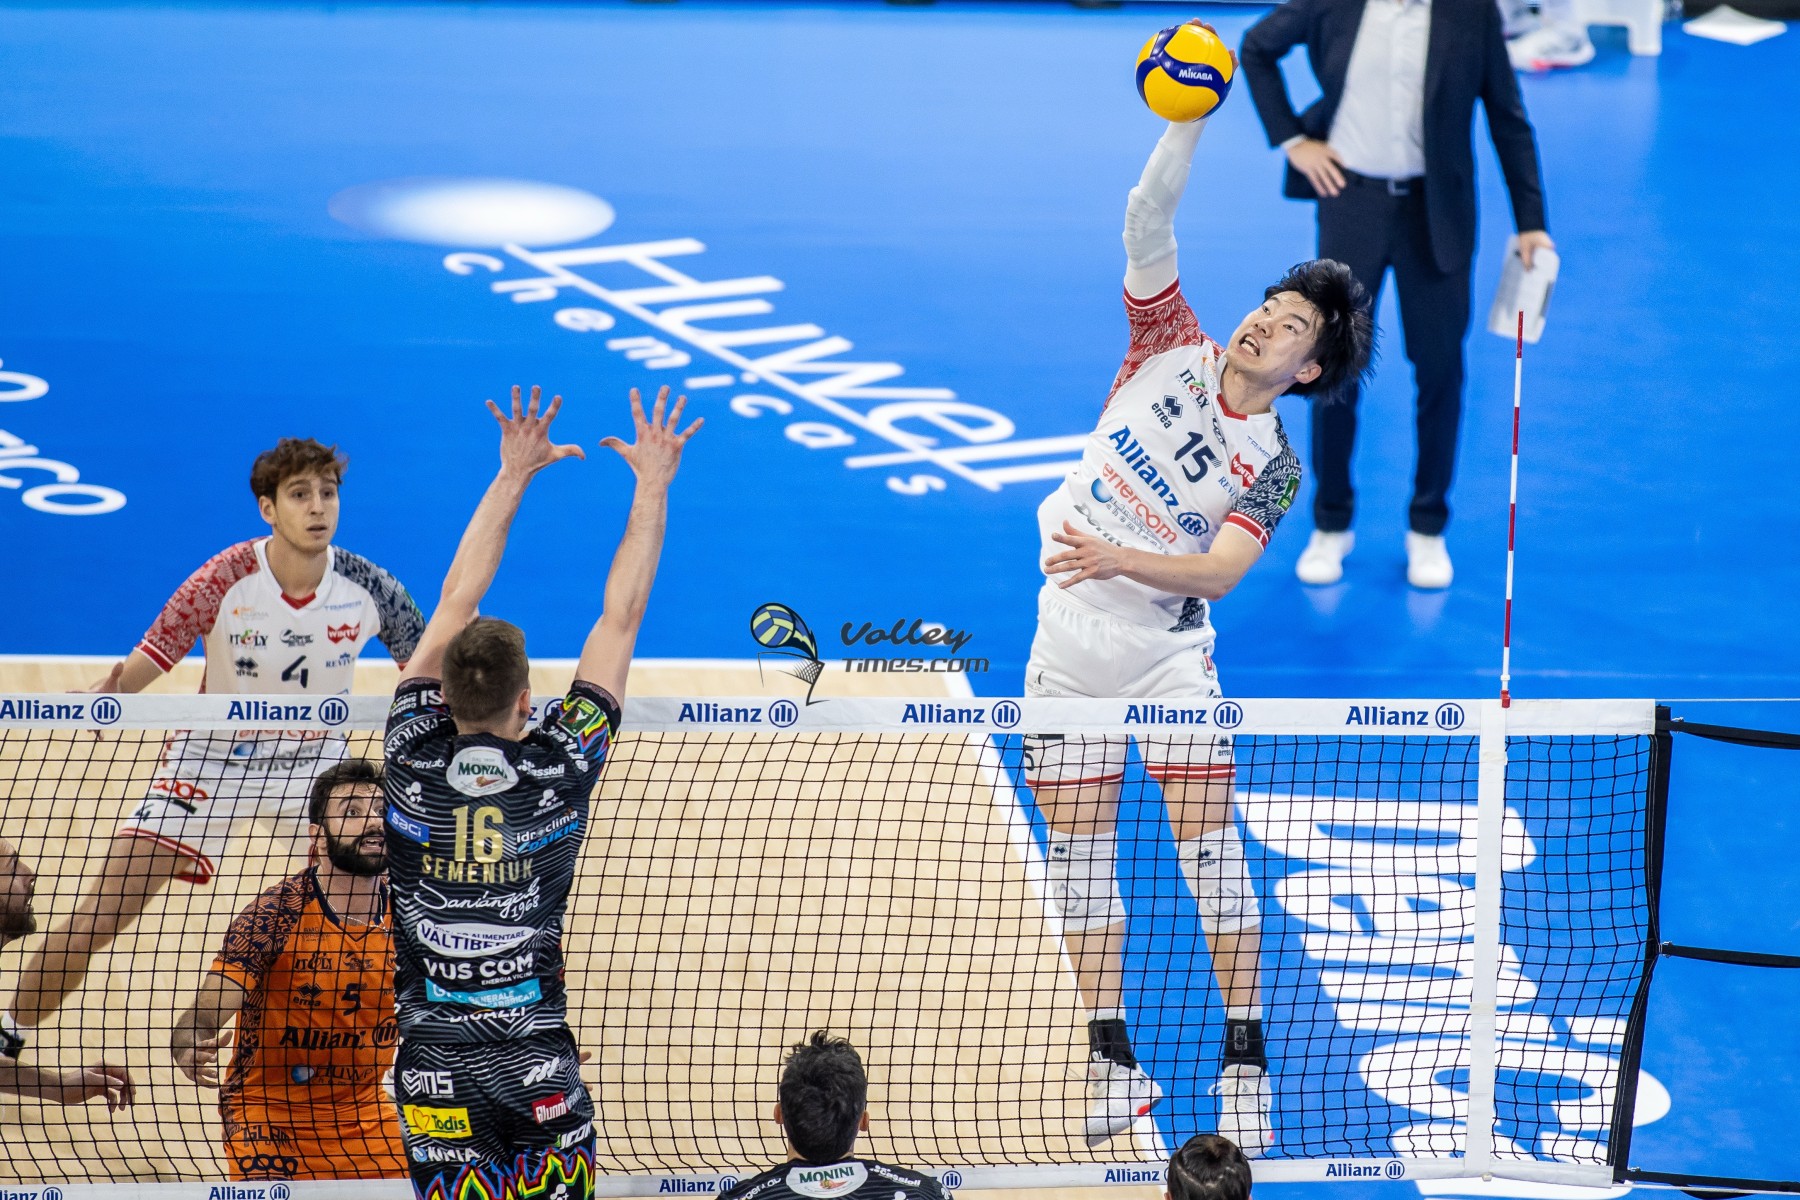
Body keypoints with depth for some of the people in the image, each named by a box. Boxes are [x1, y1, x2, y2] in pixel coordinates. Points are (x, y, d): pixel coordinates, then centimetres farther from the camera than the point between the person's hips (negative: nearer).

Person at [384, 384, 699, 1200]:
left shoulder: (413, 759, -7)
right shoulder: (561, 769, -10)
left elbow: (456, 601, 4)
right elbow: (621, 618, -1)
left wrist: (515, 473, 12)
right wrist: (653, 485, 8)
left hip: (433, 1065, 1)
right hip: (538, 1065, -1)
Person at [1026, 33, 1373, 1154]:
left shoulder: (1273, 468, -6)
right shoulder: (1174, 348, 0)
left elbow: (1217, 570, -19)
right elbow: (1149, 224, -10)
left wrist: (1121, 559, -35)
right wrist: (1189, 124, -24)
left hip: (1171, 655, -2)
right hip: (1070, 649, 2)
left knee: (1209, 840, -6)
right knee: (1080, 850, 3)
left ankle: (1245, 1059, 2)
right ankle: (1114, 1064, 10)